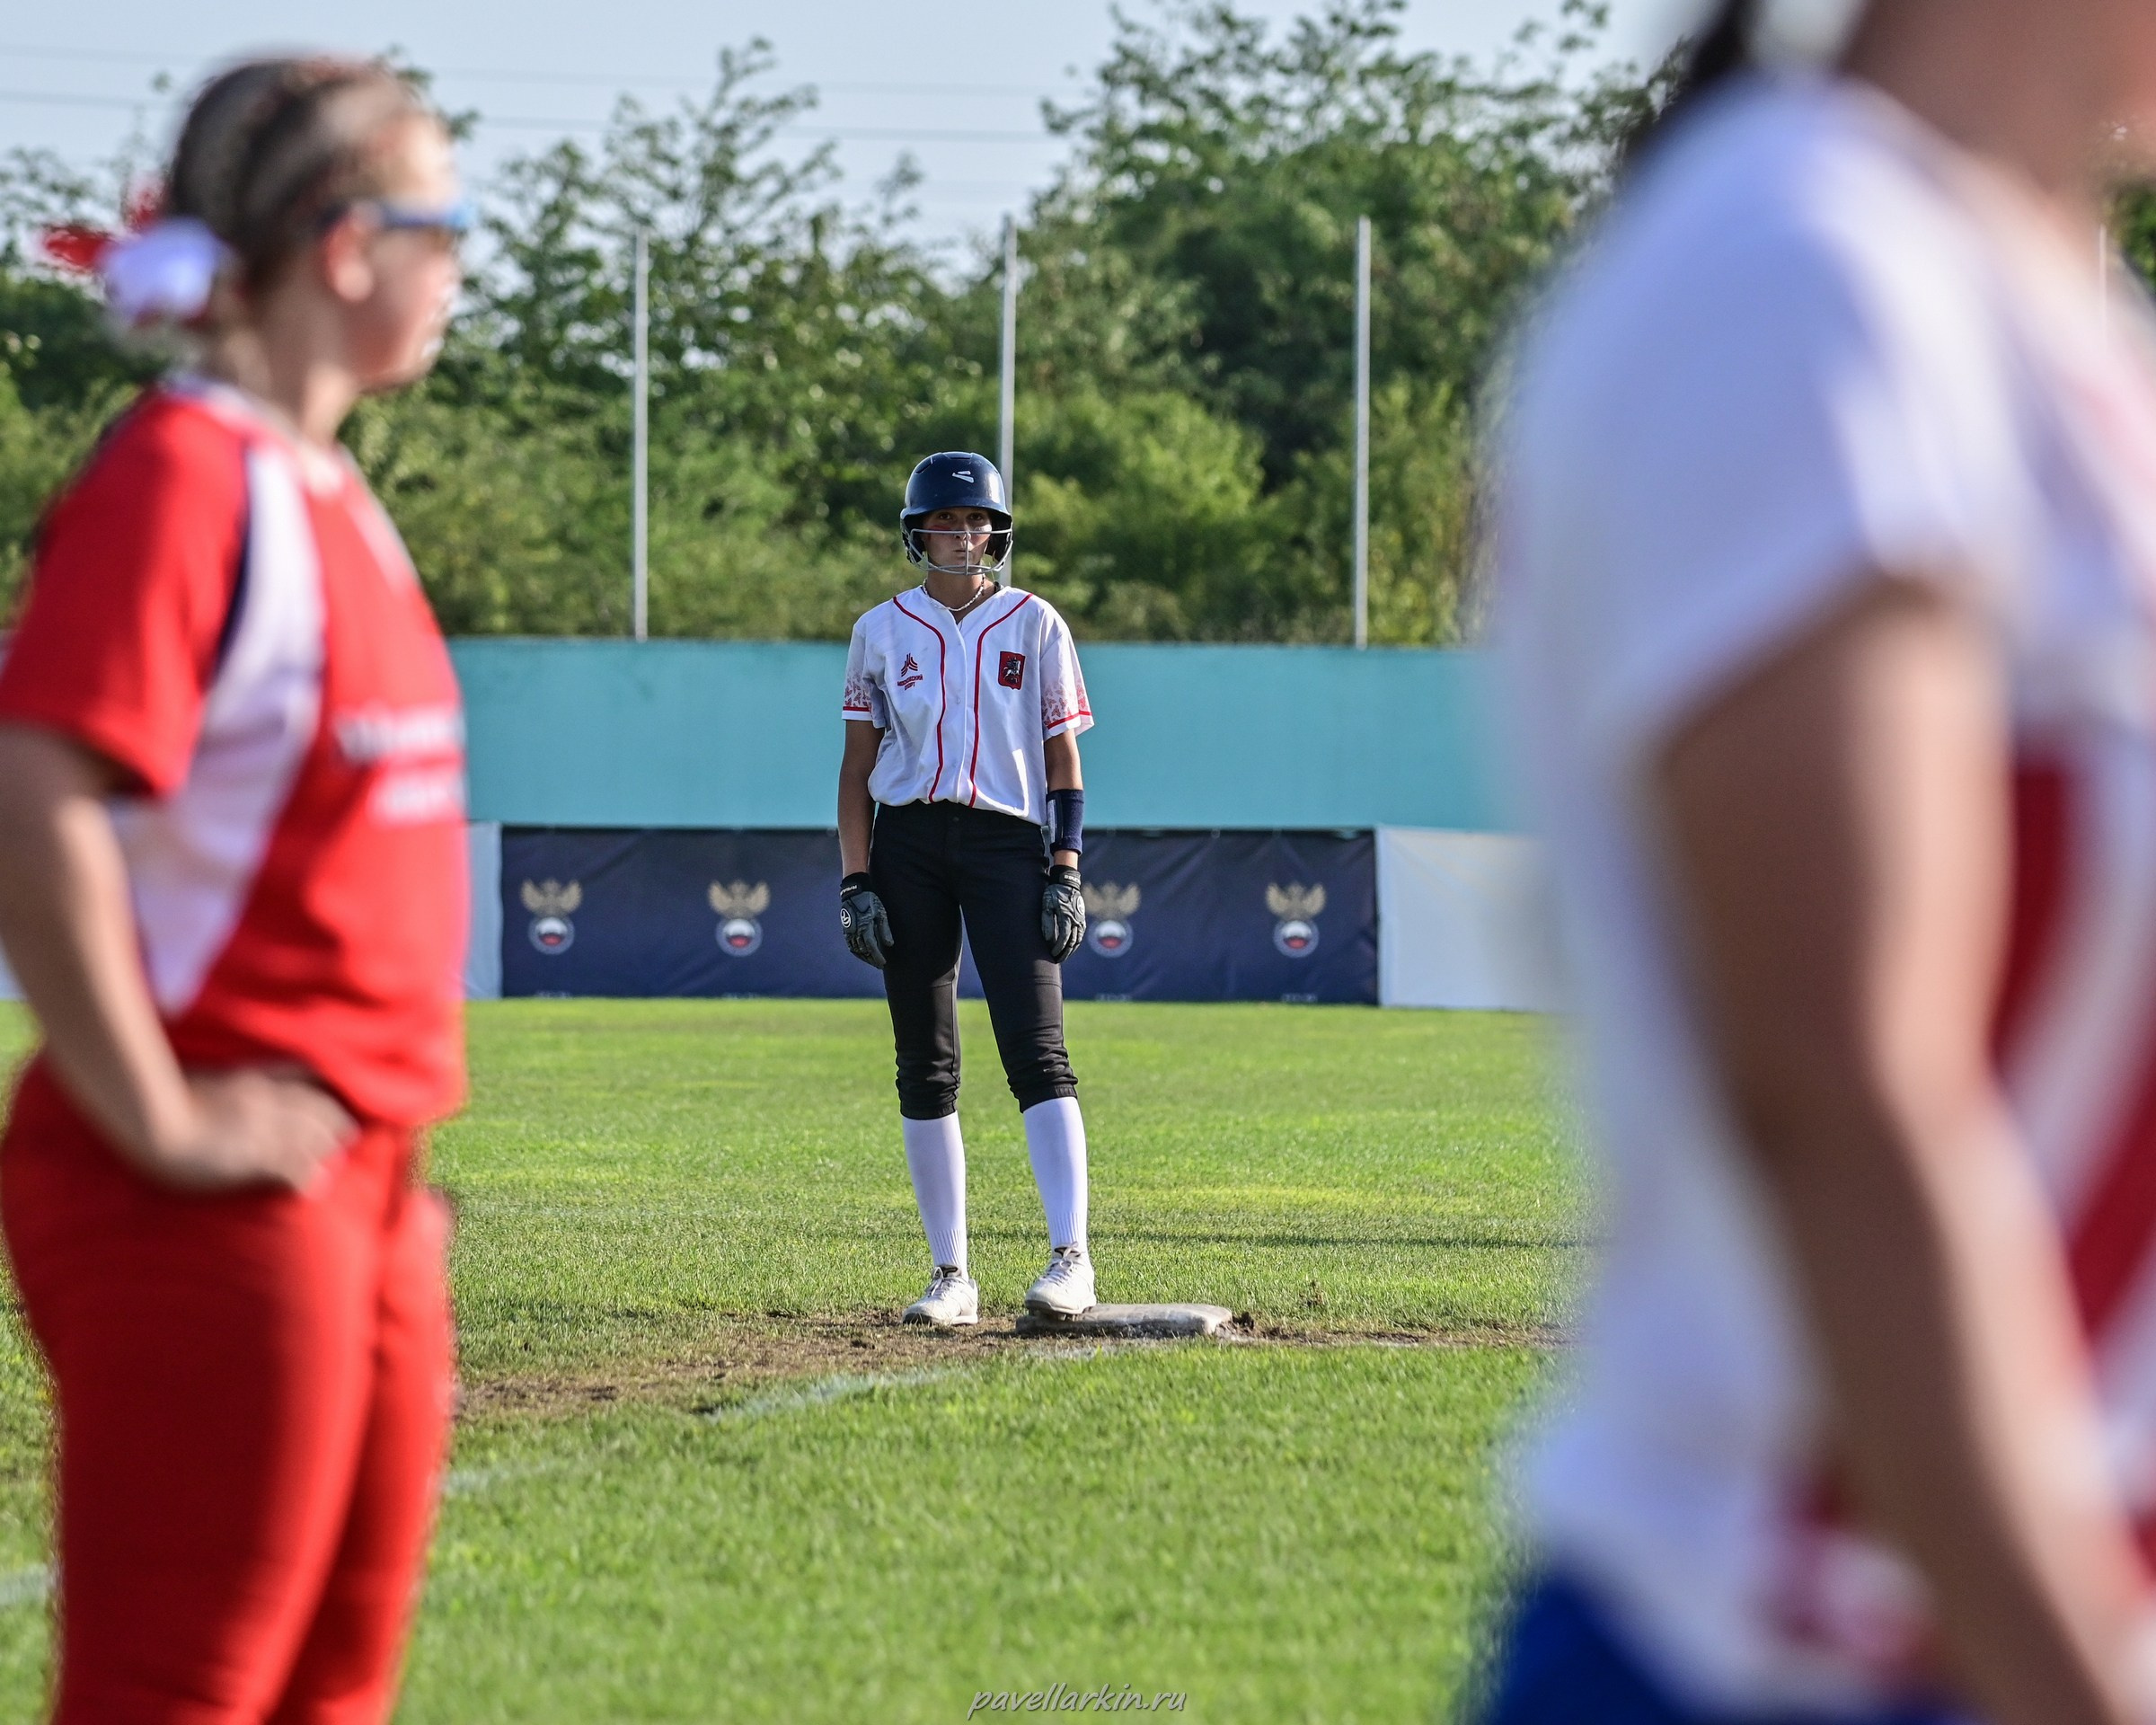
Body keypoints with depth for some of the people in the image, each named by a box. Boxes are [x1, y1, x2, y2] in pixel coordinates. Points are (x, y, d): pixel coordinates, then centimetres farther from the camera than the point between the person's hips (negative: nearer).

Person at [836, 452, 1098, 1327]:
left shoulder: (1035, 625, 6)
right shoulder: (881, 631, 8)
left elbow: (1063, 756, 5)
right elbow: (857, 765, 8)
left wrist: (1065, 871, -5)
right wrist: (854, 883, -1)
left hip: (1007, 839, -2)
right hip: (907, 840, 2)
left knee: (1035, 1048, -15)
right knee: (925, 1065, 2)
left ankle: (1070, 1258, -22)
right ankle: (951, 1277, 6)